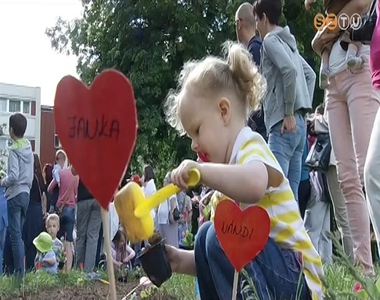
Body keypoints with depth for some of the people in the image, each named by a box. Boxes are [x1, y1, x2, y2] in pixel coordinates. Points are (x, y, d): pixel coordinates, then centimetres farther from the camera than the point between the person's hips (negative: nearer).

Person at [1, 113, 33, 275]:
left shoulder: (14, 149, -13)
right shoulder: (29, 148, 10)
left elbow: (13, 175, -20)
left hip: (15, 195, -7)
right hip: (26, 194, 7)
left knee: (15, 235, -5)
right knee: (19, 234, 13)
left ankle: (19, 271, -5)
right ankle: (20, 269, 14)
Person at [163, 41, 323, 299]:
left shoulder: (250, 146, -11)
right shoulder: (227, 183, 19)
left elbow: (254, 185, -40)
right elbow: (220, 258, 18)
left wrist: (200, 170, -35)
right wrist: (183, 261, 6)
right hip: (267, 271, 11)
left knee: (215, 236, -27)